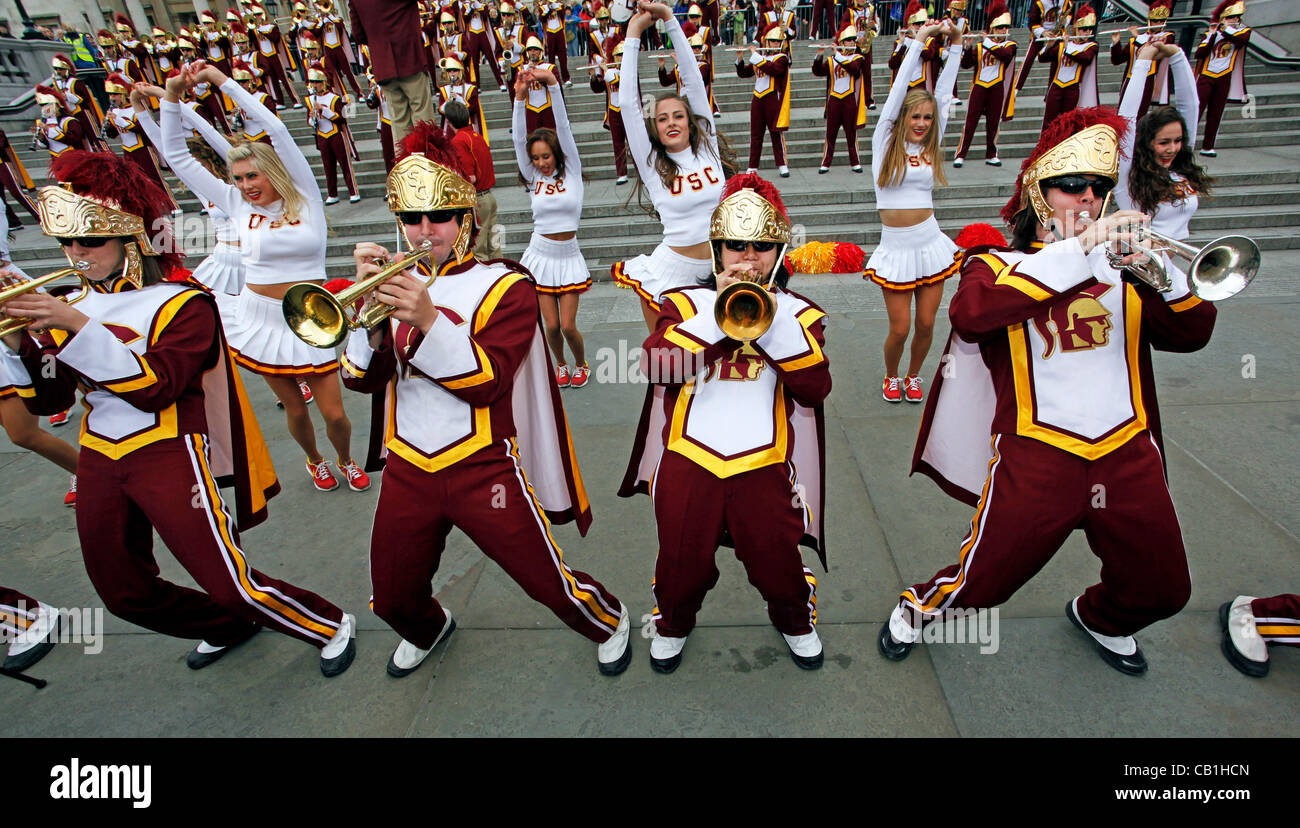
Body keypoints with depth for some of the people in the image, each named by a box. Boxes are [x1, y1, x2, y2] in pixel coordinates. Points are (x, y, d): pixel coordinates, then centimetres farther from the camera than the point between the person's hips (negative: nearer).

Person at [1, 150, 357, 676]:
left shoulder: (182, 303, -8)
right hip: (99, 458, 7)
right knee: (125, 594, 15)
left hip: (167, 454, -7)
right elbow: (49, 399, 5)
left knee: (230, 583, -8)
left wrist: (77, 326, -26)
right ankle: (229, 626, 38)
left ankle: (330, 626, 13)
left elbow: (154, 388, -21)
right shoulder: (76, 306, 10)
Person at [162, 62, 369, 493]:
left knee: (335, 414, 1)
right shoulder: (238, 206, 2)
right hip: (261, 320, 2)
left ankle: (346, 460, 31)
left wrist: (220, 79, -8)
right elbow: (177, 156, 5)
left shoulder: (305, 198, -3)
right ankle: (314, 460, 41)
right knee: (294, 408, 13)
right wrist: (172, 95, -3)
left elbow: (277, 130, -11)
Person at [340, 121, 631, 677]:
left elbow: (487, 380, -17)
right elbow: (361, 378, -1)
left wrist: (428, 319, -29)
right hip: (407, 470, 5)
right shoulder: (394, 283, 9)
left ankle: (608, 623, 35)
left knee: (548, 581, 3)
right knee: (393, 601, 18)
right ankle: (427, 630, 54)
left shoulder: (504, 286, -4)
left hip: (482, 467, -4)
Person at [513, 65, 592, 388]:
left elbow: (564, 129, -10)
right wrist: (520, 98, -19)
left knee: (568, 326, -3)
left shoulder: (571, 171, 1)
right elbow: (519, 140, -6)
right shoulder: (533, 178, 6)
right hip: (540, 255, 2)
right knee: (551, 326, 2)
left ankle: (582, 364, 26)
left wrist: (553, 84, -21)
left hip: (568, 256, -2)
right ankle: (560, 365, 31)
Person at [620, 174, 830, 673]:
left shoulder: (798, 313, 8)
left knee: (777, 566, 11)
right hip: (689, 461, 1)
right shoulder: (687, 303, 7)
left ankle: (796, 619, 46)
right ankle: (673, 623, 47)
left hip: (764, 467, 0)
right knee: (682, 565, 14)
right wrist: (717, 312, -16)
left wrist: (775, 320, -15)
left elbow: (816, 388, -8)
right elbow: (656, 363, -12)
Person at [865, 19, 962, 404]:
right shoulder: (885, 142, 1)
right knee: (900, 328, -1)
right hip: (896, 248, -3)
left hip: (931, 243, 3)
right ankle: (891, 376, 28)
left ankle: (913, 376, 31)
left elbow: (944, 94, 7)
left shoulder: (930, 147, 9)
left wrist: (955, 45, 6)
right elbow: (898, 89, -2)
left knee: (926, 324, 5)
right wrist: (919, 41, 1)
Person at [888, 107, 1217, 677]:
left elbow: (1190, 334, 4)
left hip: (1128, 452, 5)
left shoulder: (1122, 264, 12)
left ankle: (1100, 618, 49)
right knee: (981, 582, 2)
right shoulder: (997, 263, 0)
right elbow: (969, 315, -24)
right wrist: (1075, 252, -25)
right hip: (1038, 456, -4)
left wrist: (1164, 269, -14)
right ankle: (919, 608, 33)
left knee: (1162, 590, 17)